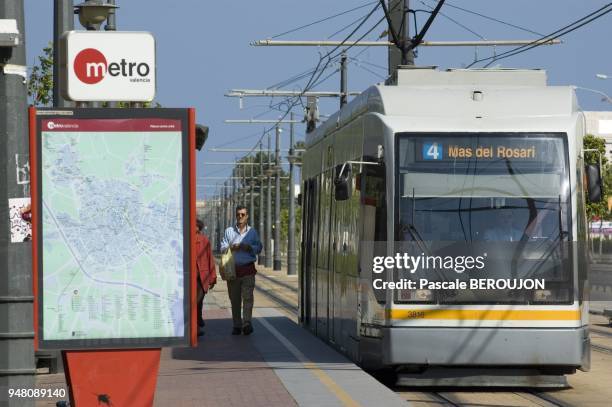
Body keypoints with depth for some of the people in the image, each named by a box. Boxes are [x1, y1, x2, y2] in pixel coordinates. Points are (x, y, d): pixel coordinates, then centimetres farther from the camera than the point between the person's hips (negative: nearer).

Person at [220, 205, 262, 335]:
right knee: (234, 299, 3)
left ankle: (247, 323, -19)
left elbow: (259, 248, 9)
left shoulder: (252, 232, 11)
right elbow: (223, 248, 6)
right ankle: (237, 325, 9)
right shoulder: (229, 231, 11)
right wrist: (232, 247, -14)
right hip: (232, 269, 1)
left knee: (247, 296, -13)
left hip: (248, 269, -1)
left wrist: (248, 247, -10)